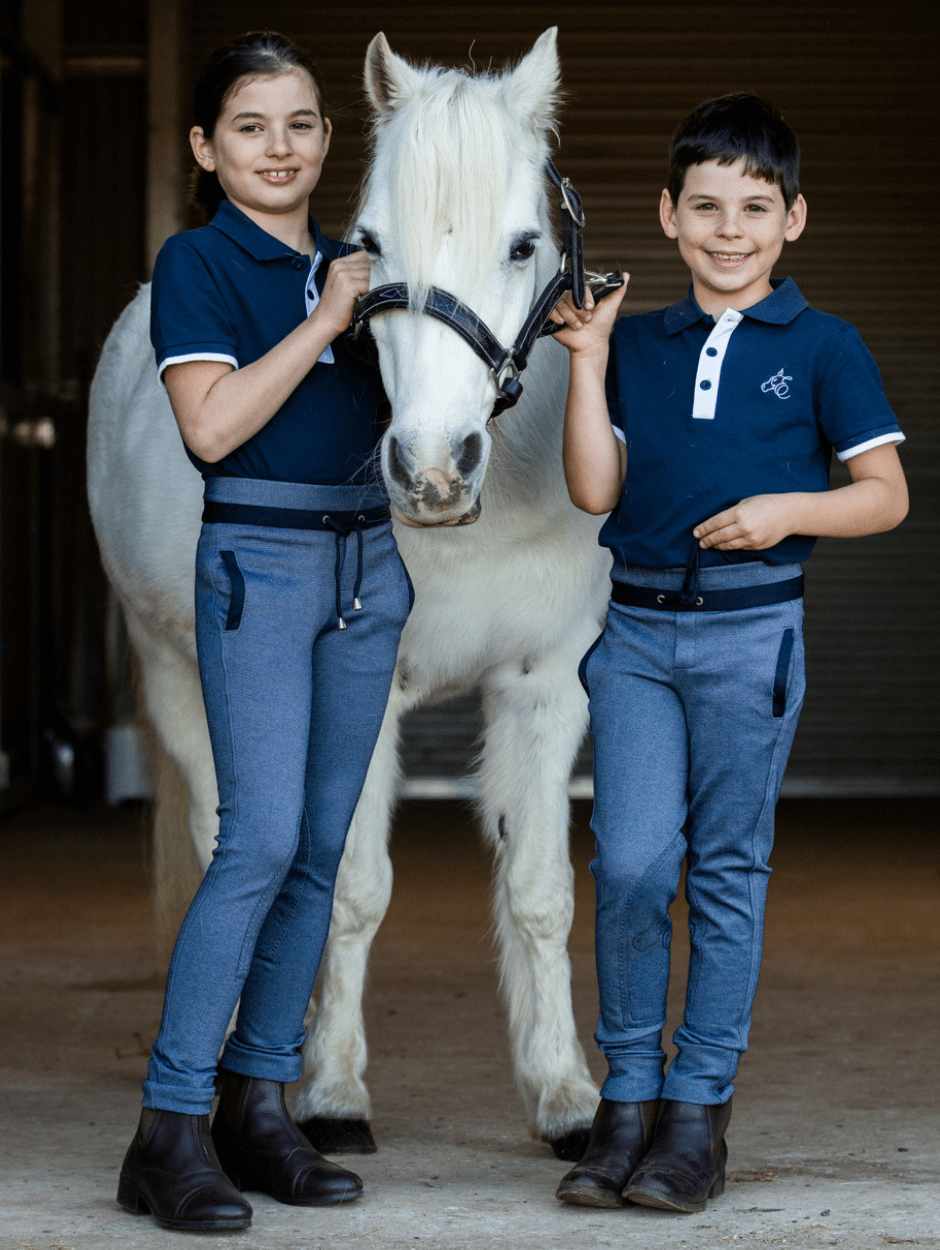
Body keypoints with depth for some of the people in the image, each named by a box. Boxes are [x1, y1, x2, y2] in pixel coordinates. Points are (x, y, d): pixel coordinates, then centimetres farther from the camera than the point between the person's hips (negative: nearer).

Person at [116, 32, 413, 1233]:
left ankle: (257, 1107, 13)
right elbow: (211, 424, -18)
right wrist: (326, 316, -16)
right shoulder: (196, 263, -6)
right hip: (258, 561, -7)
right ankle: (168, 1127, -11)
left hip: (366, 559, 7)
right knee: (261, 841, -15)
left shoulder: (349, 259, 12)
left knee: (321, 846, 6)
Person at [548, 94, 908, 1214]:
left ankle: (700, 1111, 11)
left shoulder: (823, 349, 2)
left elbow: (886, 496, 2)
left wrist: (789, 510, -15)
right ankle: (628, 1096, 10)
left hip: (751, 631, -2)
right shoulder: (637, 344, 10)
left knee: (726, 871, 4)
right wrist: (587, 361, -3)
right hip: (636, 628, 2)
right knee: (629, 865, -4)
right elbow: (596, 491, 3)